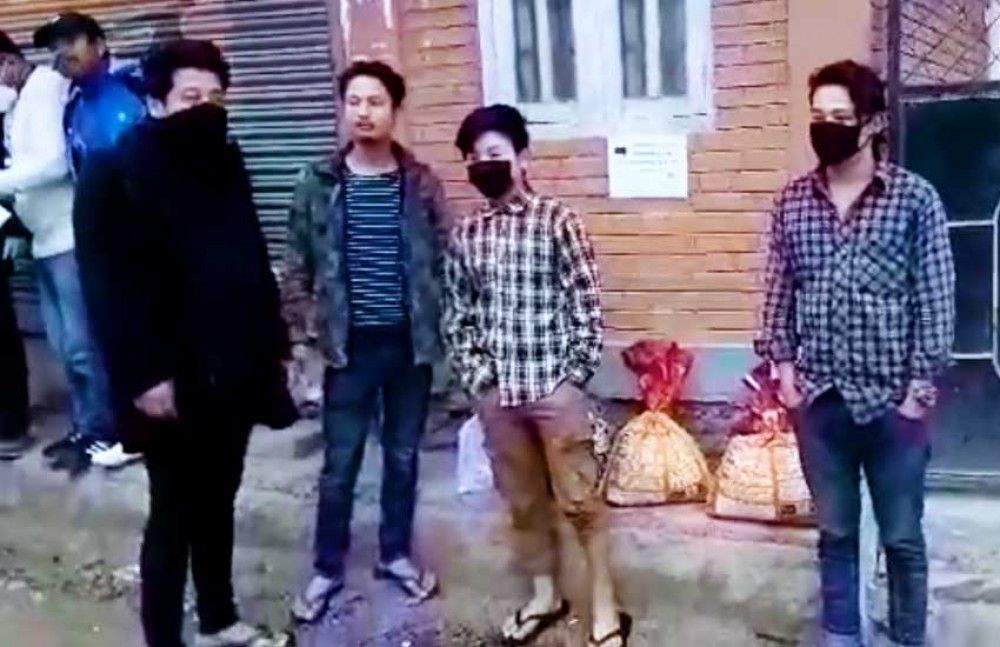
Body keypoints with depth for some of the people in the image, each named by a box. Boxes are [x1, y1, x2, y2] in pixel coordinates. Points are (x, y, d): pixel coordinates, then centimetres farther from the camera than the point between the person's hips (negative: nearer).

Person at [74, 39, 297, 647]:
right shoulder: (117, 170, -11)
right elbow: (107, 282, -16)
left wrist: (273, 343, 11)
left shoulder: (226, 163, 10)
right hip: (173, 380, -6)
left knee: (217, 503, 19)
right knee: (174, 514, 3)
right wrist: (144, 373, -20)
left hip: (233, 371, 6)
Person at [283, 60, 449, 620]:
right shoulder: (320, 184, -2)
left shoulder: (420, 182, 0)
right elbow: (299, 265, 2)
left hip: (410, 342, 1)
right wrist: (294, 332, -2)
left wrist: (447, 328, -1)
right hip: (350, 344, -1)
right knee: (340, 463, 6)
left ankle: (396, 554, 31)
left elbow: (444, 259, 3)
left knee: (403, 456, 13)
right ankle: (328, 568, 21)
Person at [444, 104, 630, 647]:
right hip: (497, 394, 4)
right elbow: (457, 316, 10)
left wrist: (573, 375, -9)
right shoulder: (466, 234, 5)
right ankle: (545, 596, 33)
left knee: (580, 501, 2)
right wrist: (476, 377, 1)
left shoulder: (558, 221, -7)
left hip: (555, 388, -4)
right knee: (524, 502, 16)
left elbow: (588, 306, -7)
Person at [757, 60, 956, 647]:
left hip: (891, 397, -2)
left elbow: (936, 300, -6)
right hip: (819, 395, 3)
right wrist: (782, 360, 1)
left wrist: (921, 384, -10)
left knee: (902, 537, 11)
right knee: (835, 531, 15)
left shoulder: (916, 198, -6)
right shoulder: (794, 201, 3)